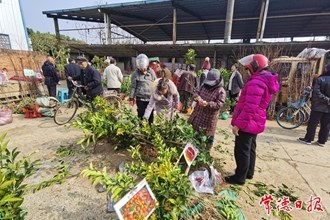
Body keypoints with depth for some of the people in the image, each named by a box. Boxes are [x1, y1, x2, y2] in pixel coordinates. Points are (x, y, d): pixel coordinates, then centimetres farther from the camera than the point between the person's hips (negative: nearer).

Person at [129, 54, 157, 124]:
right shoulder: (135, 74, -3)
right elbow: (133, 87, 0)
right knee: (141, 115, 4)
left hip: (151, 98, 3)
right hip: (140, 98, -2)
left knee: (151, 115, 11)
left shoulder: (151, 72, 5)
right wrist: (131, 98, -1)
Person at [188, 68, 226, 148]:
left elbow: (219, 104, -21)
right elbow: (196, 94, 7)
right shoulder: (204, 85, 5)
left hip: (209, 117, -6)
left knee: (208, 135, 7)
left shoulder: (221, 91, -14)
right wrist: (198, 98, -17)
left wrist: (207, 104, -33)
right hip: (197, 114, 7)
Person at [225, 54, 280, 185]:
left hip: (246, 124, -10)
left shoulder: (256, 82, -21)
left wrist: (238, 123, -24)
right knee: (250, 149, 21)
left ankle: (240, 177, 16)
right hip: (254, 123, 10)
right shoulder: (267, 81, 12)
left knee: (241, 151, 2)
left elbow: (249, 107, -28)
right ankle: (249, 173, 36)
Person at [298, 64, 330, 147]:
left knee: (313, 123, 3)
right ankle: (322, 141, 15)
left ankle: (308, 139, 8)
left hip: (318, 106, -4)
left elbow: (317, 93, -17)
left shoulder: (320, 79, -8)